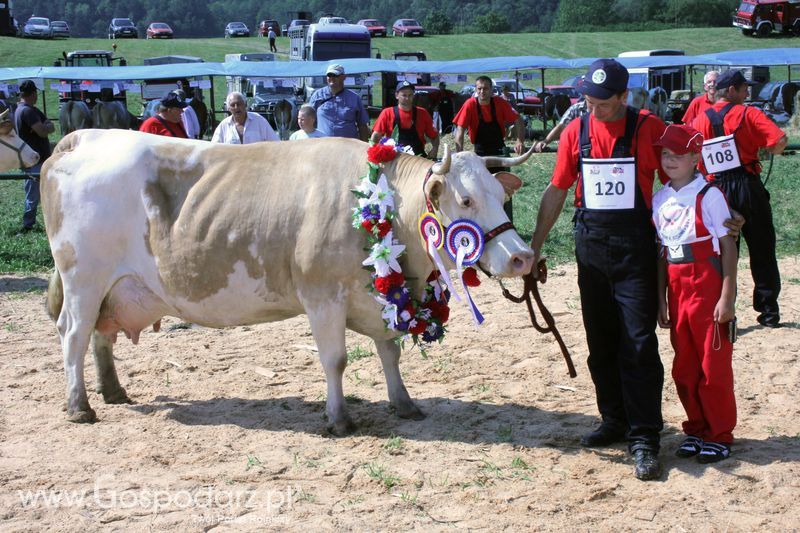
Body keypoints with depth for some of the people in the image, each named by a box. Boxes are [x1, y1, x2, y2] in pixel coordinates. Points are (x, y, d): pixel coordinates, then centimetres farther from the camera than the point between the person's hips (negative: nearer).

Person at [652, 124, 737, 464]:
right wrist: (661, 300, 12)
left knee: (714, 365, 1)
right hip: (677, 291, 6)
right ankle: (696, 429, 25)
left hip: (708, 287, -6)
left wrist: (727, 296, -13)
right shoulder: (659, 199, 8)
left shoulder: (709, 195, -9)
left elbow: (728, 246, -9)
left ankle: (720, 435, 13)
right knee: (683, 368, 11)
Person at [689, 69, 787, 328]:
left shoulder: (699, 121, 5)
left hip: (717, 190, 2)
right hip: (748, 188, -2)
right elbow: (780, 141, -15)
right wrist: (767, 149, 5)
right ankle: (769, 311, 16)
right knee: (762, 251, 10)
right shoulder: (747, 114, -4)